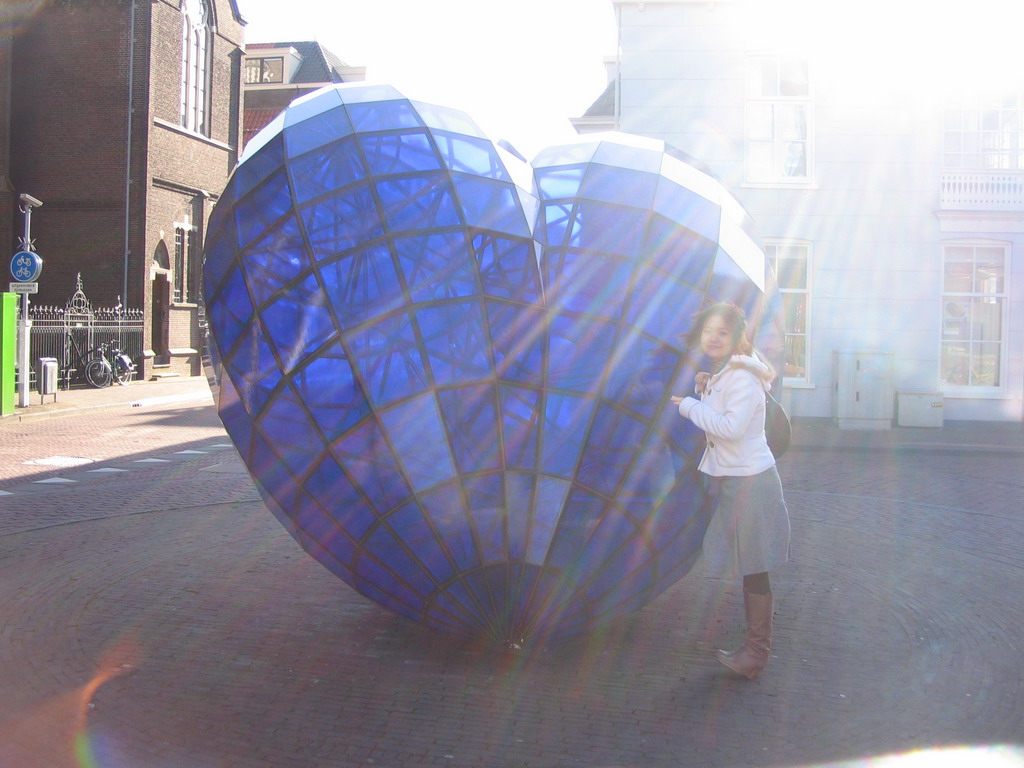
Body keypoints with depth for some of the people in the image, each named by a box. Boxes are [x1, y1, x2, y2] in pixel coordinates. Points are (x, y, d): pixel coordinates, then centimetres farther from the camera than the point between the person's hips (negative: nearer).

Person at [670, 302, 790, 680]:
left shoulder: (742, 376, -18)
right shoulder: (720, 374, 12)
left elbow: (731, 427, -27)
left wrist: (689, 405, -18)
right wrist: (703, 391, 5)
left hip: (750, 481, -10)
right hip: (731, 478, 10)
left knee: (754, 570, -2)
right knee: (749, 568, 17)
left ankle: (756, 652, 6)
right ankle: (756, 647, 29)